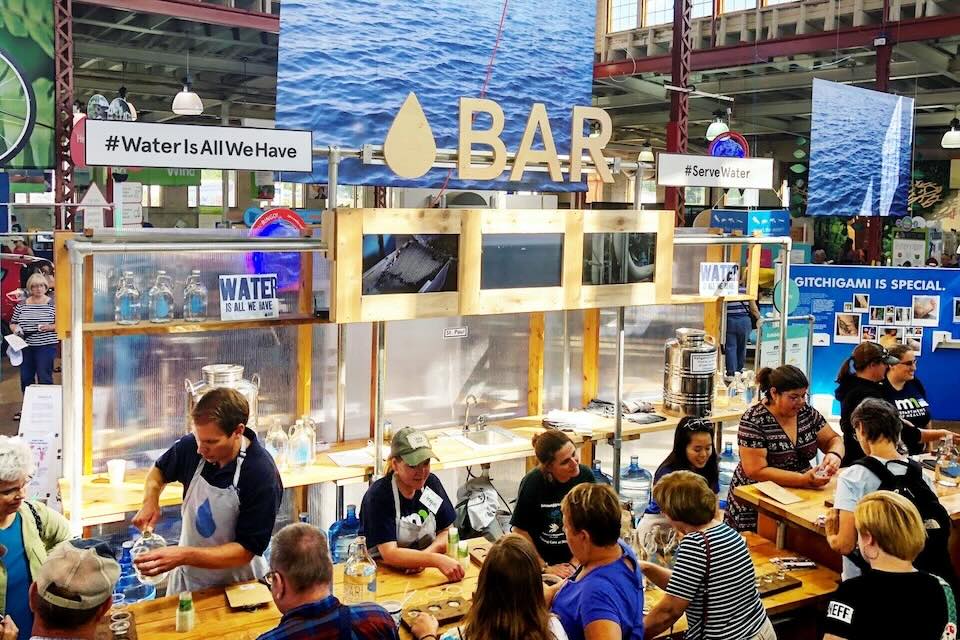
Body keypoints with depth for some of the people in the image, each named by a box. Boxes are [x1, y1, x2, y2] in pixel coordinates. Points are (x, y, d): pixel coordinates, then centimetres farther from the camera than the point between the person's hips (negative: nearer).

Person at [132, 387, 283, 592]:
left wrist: (183, 555, -36)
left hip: (235, 585, -4)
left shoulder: (263, 477, -29)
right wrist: (150, 502, -13)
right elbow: (159, 471, 7)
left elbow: (245, 551, -25)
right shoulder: (191, 446, -15)